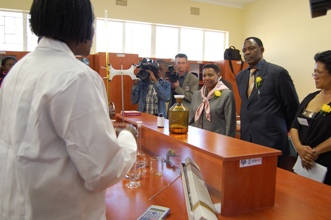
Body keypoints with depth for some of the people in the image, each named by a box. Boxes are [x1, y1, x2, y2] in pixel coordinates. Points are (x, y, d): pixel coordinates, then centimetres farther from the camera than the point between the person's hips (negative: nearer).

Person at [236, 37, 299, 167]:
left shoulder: (278, 72, -8)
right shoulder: (240, 76, 11)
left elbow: (293, 106, -2)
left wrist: (282, 129, 8)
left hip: (271, 141, -5)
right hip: (246, 139, 6)